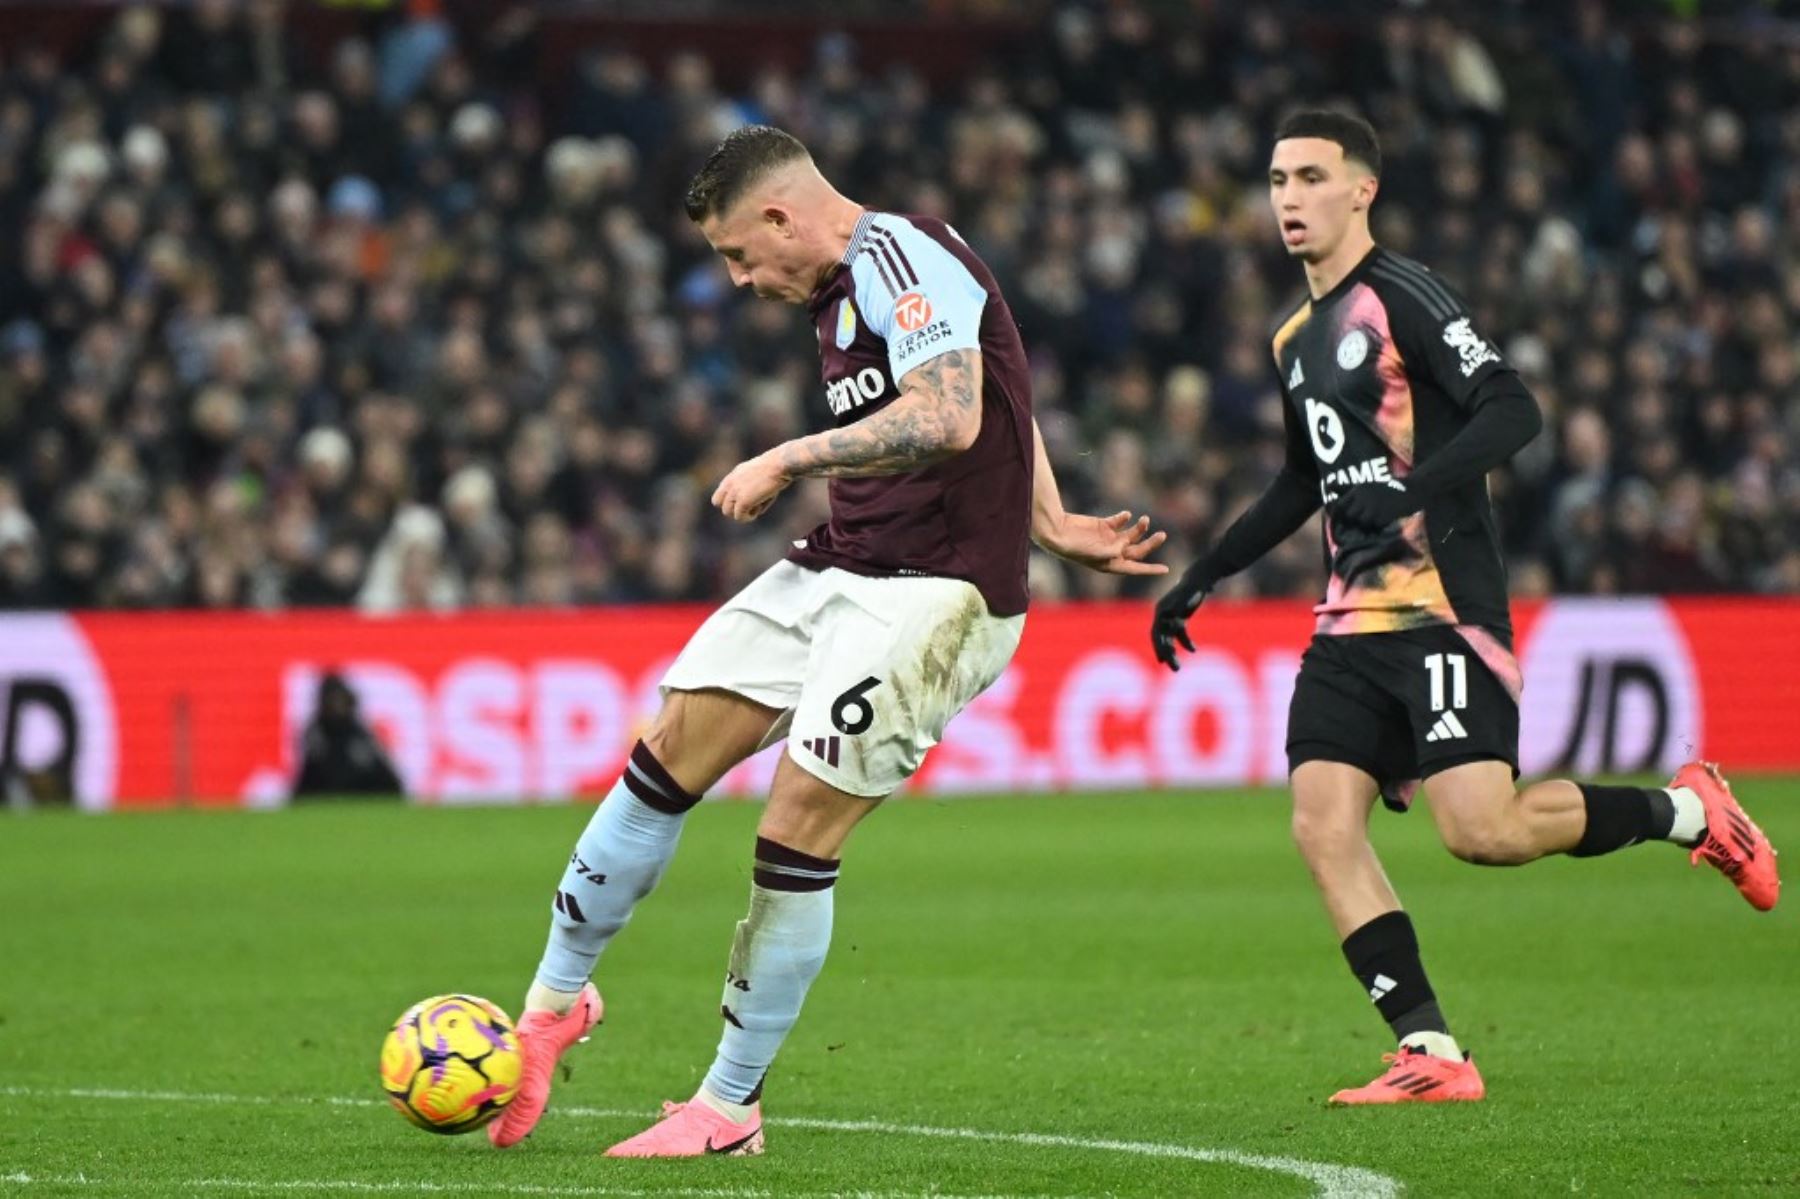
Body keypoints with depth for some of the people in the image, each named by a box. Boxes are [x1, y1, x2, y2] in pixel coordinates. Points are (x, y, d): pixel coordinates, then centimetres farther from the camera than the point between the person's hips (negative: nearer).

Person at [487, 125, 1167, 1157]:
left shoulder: (897, 253, -14)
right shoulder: (842, 294, 16)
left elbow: (949, 420, -27)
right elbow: (1006, 405, 26)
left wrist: (789, 461, -19)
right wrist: (1053, 528, 18)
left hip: (934, 595, -10)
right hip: (840, 569, 10)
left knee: (796, 836, -10)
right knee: (669, 753, 3)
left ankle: (731, 1106, 2)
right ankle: (557, 997, 16)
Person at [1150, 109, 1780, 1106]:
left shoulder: (1402, 297, -8)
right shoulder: (1295, 339, 18)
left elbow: (1512, 411, -18)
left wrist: (1415, 494, -31)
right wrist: (1200, 580, 31)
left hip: (1441, 605, -8)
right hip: (1351, 617, 8)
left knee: (1480, 829, -17)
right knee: (1322, 827, -8)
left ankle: (1686, 811, 7)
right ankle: (1433, 1055, -7)